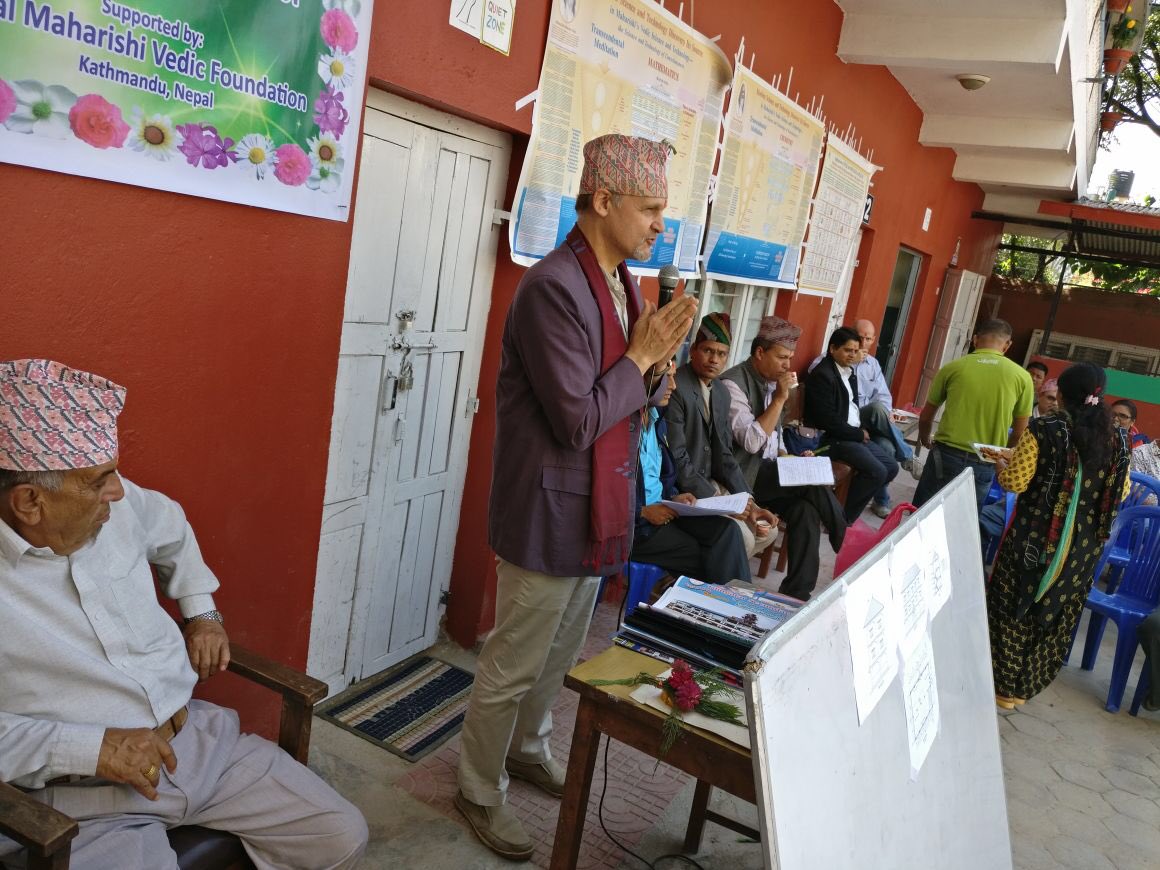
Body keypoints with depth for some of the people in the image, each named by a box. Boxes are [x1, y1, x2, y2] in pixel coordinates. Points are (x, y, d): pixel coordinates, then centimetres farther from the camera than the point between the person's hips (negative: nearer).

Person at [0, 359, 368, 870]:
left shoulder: (118, 506, 1)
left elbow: (172, 529, 26)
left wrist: (203, 612, 18)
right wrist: (89, 747, -23)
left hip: (198, 737, 6)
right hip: (86, 795, -5)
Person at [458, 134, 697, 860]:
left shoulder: (623, 284, 7)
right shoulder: (554, 288, -21)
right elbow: (578, 421, -24)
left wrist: (654, 363, -5)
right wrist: (640, 357, -14)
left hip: (599, 508, 9)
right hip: (551, 512, -8)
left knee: (561, 654, 24)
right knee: (514, 664, 9)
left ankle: (528, 749, 46)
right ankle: (481, 791, 30)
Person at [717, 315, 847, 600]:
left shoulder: (772, 382, 11)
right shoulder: (733, 383, -14)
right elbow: (752, 442, -24)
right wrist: (780, 398, -20)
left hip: (768, 473, 7)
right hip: (743, 475, -7)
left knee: (805, 511, -19)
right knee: (814, 485, -23)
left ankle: (798, 593, -12)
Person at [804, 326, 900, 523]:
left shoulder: (849, 371, 12)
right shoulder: (822, 374, -18)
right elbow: (828, 420, -22)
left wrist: (862, 430, 0)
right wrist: (859, 434, -12)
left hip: (854, 434, 10)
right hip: (832, 438, -10)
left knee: (891, 467, 5)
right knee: (877, 472, -21)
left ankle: (847, 511, 11)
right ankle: (840, 514, -6)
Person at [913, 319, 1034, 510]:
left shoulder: (953, 367, 0)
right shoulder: (1022, 377, 2)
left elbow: (926, 416, 11)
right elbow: (1019, 433, 9)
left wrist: (925, 440, 32)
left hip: (946, 456, -1)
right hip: (984, 465, 1)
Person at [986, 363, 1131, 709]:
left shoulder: (1043, 429, -13)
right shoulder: (1116, 439, 0)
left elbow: (1015, 483, -14)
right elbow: (1121, 492, 10)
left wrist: (1005, 462, 7)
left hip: (1035, 538, -4)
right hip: (1083, 546, 4)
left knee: (1014, 607, 12)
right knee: (1054, 614, 17)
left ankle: (1003, 684, 24)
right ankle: (1025, 686, 31)